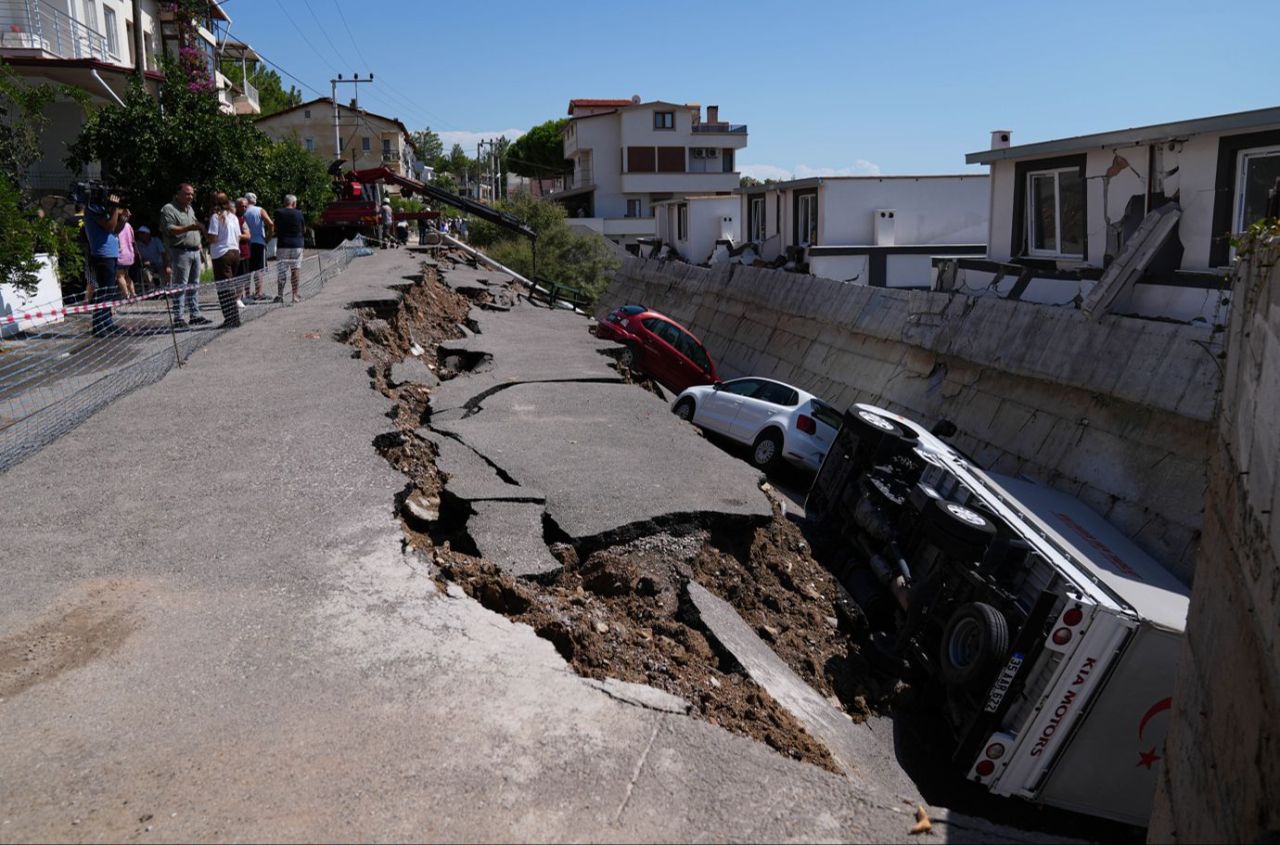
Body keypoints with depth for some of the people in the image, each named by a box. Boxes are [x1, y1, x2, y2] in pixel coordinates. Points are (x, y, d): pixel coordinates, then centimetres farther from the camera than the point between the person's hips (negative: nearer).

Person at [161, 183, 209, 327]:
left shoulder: (190, 209, 20)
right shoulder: (169, 209, -7)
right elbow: (170, 230, -18)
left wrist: (198, 244, 21)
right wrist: (189, 228, -28)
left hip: (195, 251, 8)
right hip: (180, 252, -8)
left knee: (194, 286, 11)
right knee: (180, 287, -8)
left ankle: (195, 315, 16)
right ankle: (178, 318, -6)